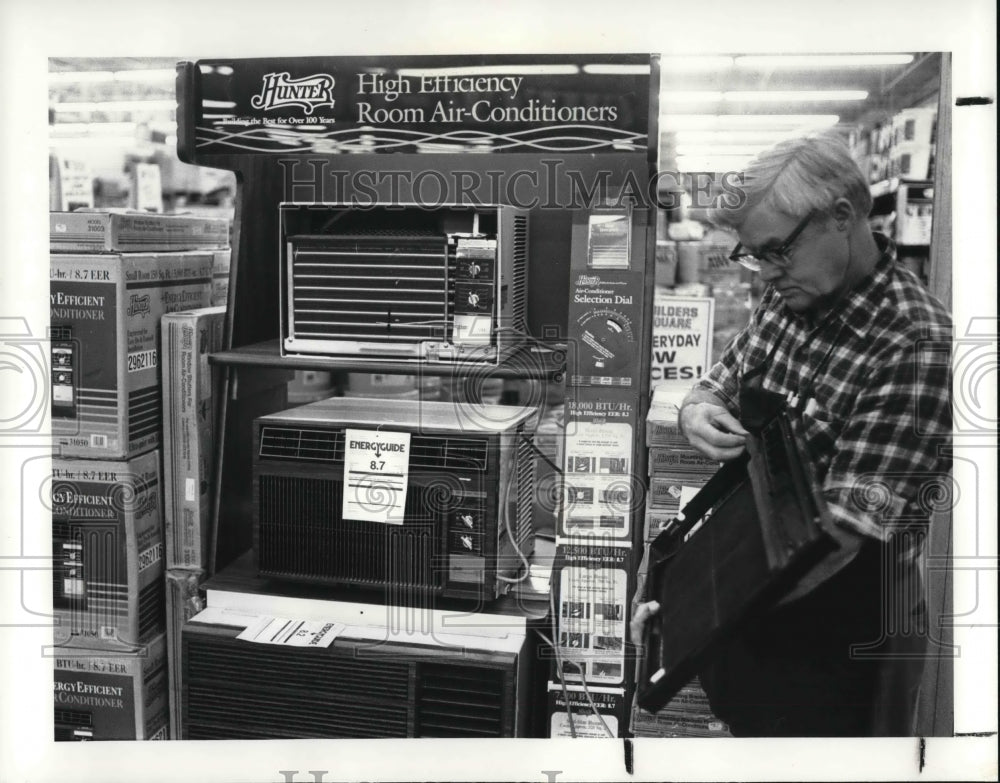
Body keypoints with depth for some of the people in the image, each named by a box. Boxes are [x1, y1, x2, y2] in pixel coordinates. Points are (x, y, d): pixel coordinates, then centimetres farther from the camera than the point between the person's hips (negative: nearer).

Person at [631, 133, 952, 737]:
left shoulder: (914, 346, -26)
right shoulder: (788, 298, -2)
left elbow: (842, 533, -29)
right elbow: (720, 384, 10)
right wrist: (698, 414, -15)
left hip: (843, 634, -6)